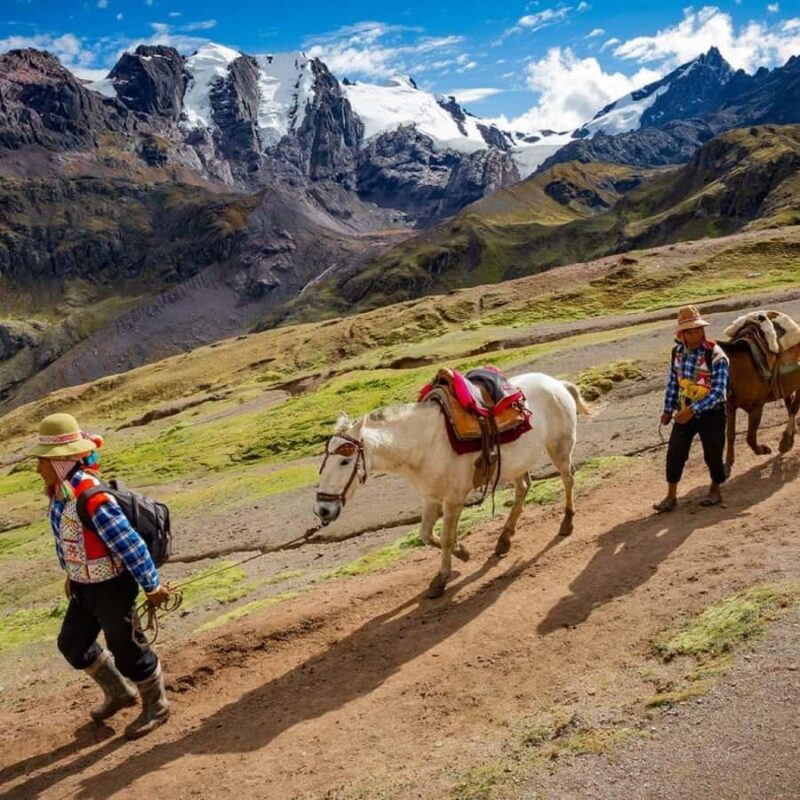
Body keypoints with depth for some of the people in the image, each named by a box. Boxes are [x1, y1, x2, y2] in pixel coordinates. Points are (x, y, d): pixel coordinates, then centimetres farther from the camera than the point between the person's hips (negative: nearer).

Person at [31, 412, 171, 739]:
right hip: (83, 586, 9)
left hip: (112, 587, -9)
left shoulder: (93, 500, -32)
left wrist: (152, 587, -20)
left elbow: (131, 546, -28)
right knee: (73, 644, 21)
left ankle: (155, 706, 31)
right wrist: (70, 574, 22)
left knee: (127, 651, 7)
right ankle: (118, 693, 42)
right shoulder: (61, 491, -3)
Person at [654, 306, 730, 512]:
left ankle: (715, 491, 33)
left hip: (710, 413, -4)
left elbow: (718, 392, -23)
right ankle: (671, 496, 10)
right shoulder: (678, 352, -2)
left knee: (712, 453, 10)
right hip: (684, 412, 4)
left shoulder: (715, 355, -20)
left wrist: (693, 410, -28)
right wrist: (668, 410, 8)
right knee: (674, 452, 0)